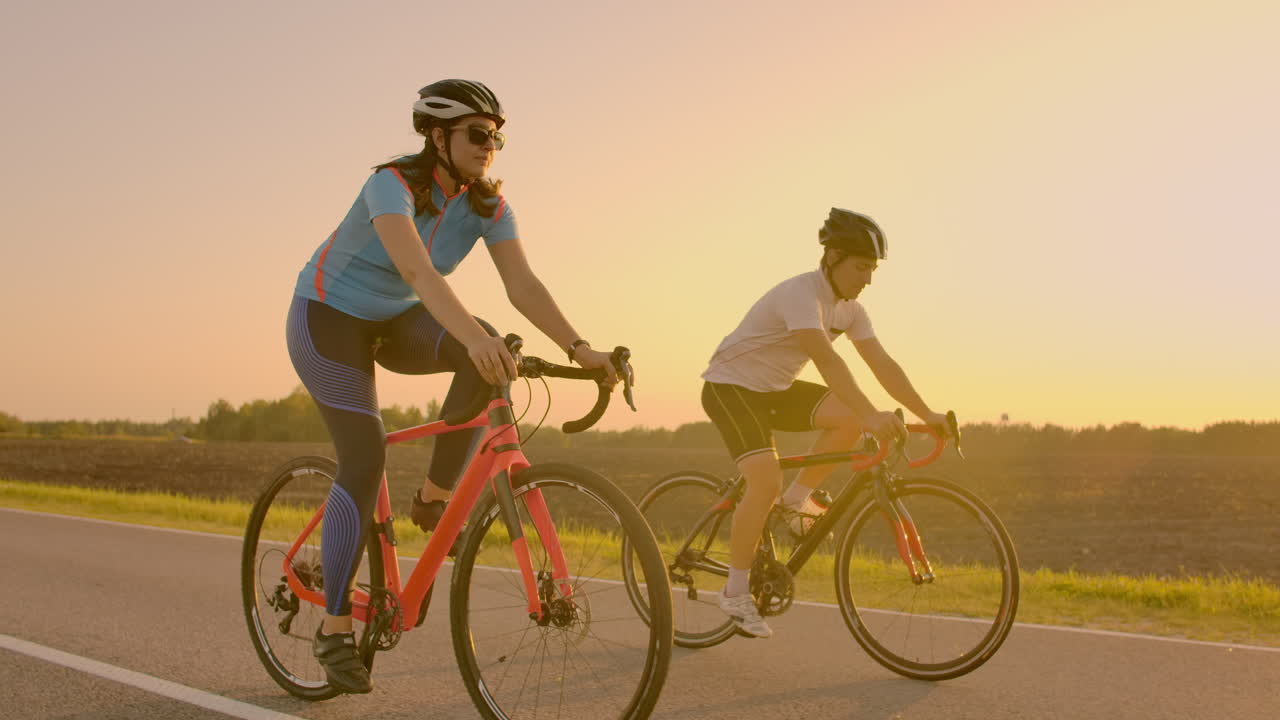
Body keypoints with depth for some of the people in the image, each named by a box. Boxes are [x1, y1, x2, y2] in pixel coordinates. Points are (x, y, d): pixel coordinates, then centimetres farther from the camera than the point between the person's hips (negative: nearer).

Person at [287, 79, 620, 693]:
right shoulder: (393, 184, -27)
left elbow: (523, 285, -20)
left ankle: (434, 500, -11)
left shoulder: (487, 205, -10)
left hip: (397, 320, 5)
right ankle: (334, 628, -3)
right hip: (329, 316, -5)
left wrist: (578, 348, -35)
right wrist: (473, 335, -60)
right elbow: (417, 270, -45)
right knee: (364, 459, -15)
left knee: (489, 354, -26)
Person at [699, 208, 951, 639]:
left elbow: (882, 365, -3)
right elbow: (826, 360, -40)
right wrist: (871, 416, -49)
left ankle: (798, 499, 4)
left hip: (775, 389, 8)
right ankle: (735, 593, -11)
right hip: (731, 386, -8)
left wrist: (927, 415, -12)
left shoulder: (849, 308, -1)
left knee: (849, 417, -14)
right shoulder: (801, 293, -27)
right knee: (766, 479, -25)